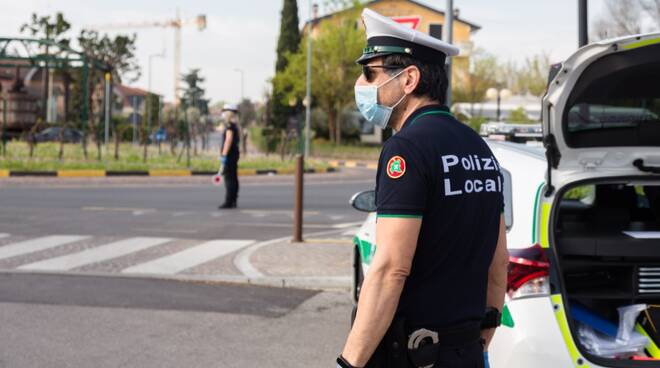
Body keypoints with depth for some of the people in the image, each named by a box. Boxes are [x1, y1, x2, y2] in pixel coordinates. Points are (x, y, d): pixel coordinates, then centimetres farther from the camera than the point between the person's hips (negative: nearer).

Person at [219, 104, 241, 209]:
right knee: (233, 178, 11)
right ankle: (233, 201, 14)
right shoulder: (235, 125, 15)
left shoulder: (230, 125, -15)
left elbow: (229, 140, -22)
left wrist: (224, 155, -23)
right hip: (234, 153, 10)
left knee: (229, 178, -10)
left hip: (229, 154, -10)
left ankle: (229, 202, -11)